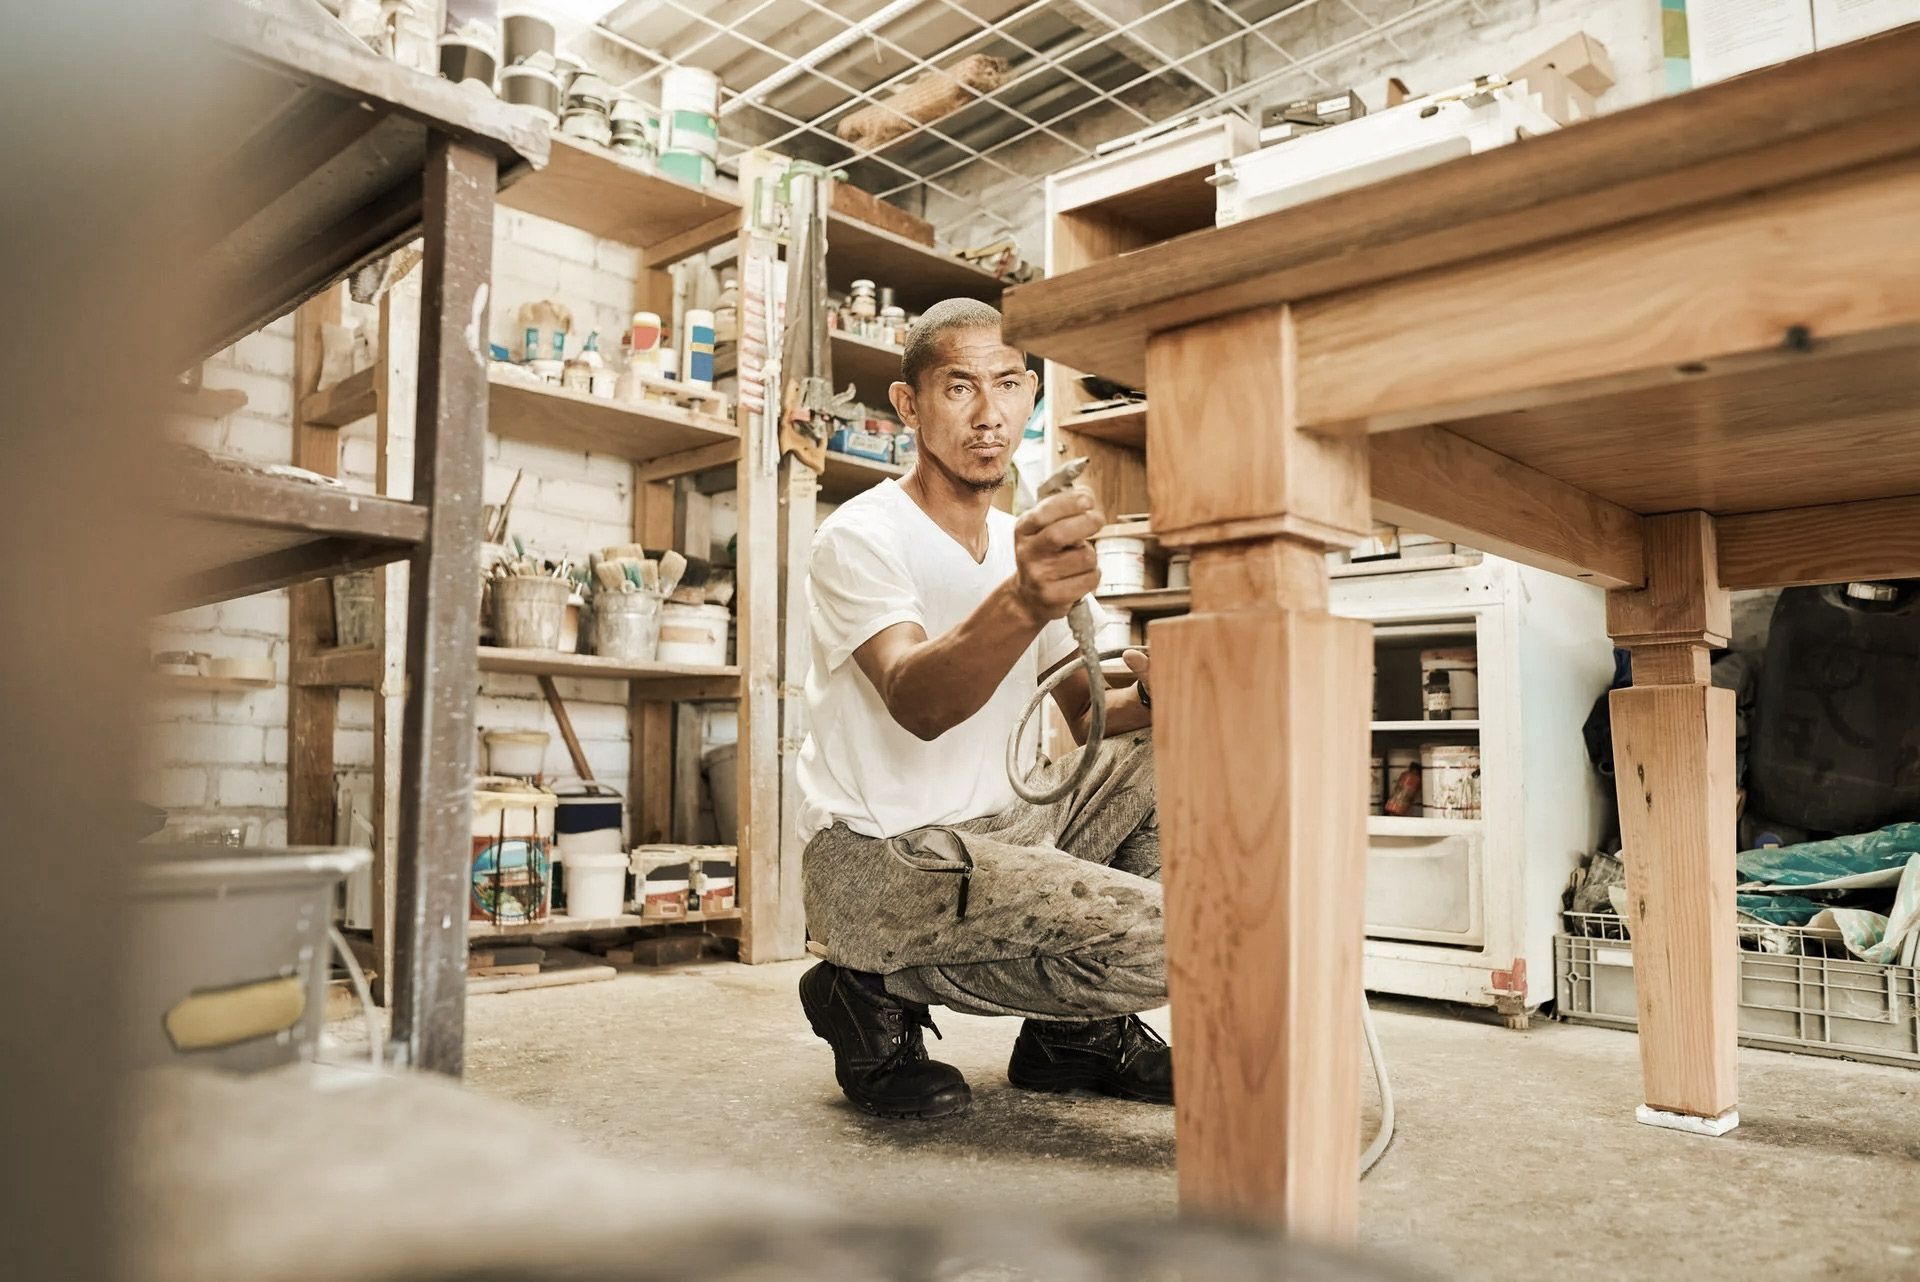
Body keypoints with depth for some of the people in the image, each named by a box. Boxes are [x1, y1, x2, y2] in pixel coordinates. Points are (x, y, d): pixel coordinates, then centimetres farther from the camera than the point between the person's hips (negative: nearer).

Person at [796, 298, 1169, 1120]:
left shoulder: (1027, 546, 11)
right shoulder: (860, 537, -12)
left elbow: (1089, 717, 12)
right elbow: (918, 704, -30)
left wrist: (1152, 698, -12)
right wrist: (1023, 603, -49)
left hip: (995, 834, 8)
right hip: (875, 859, -8)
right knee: (1165, 937, -22)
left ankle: (1080, 1030, 10)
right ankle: (881, 997, -2)